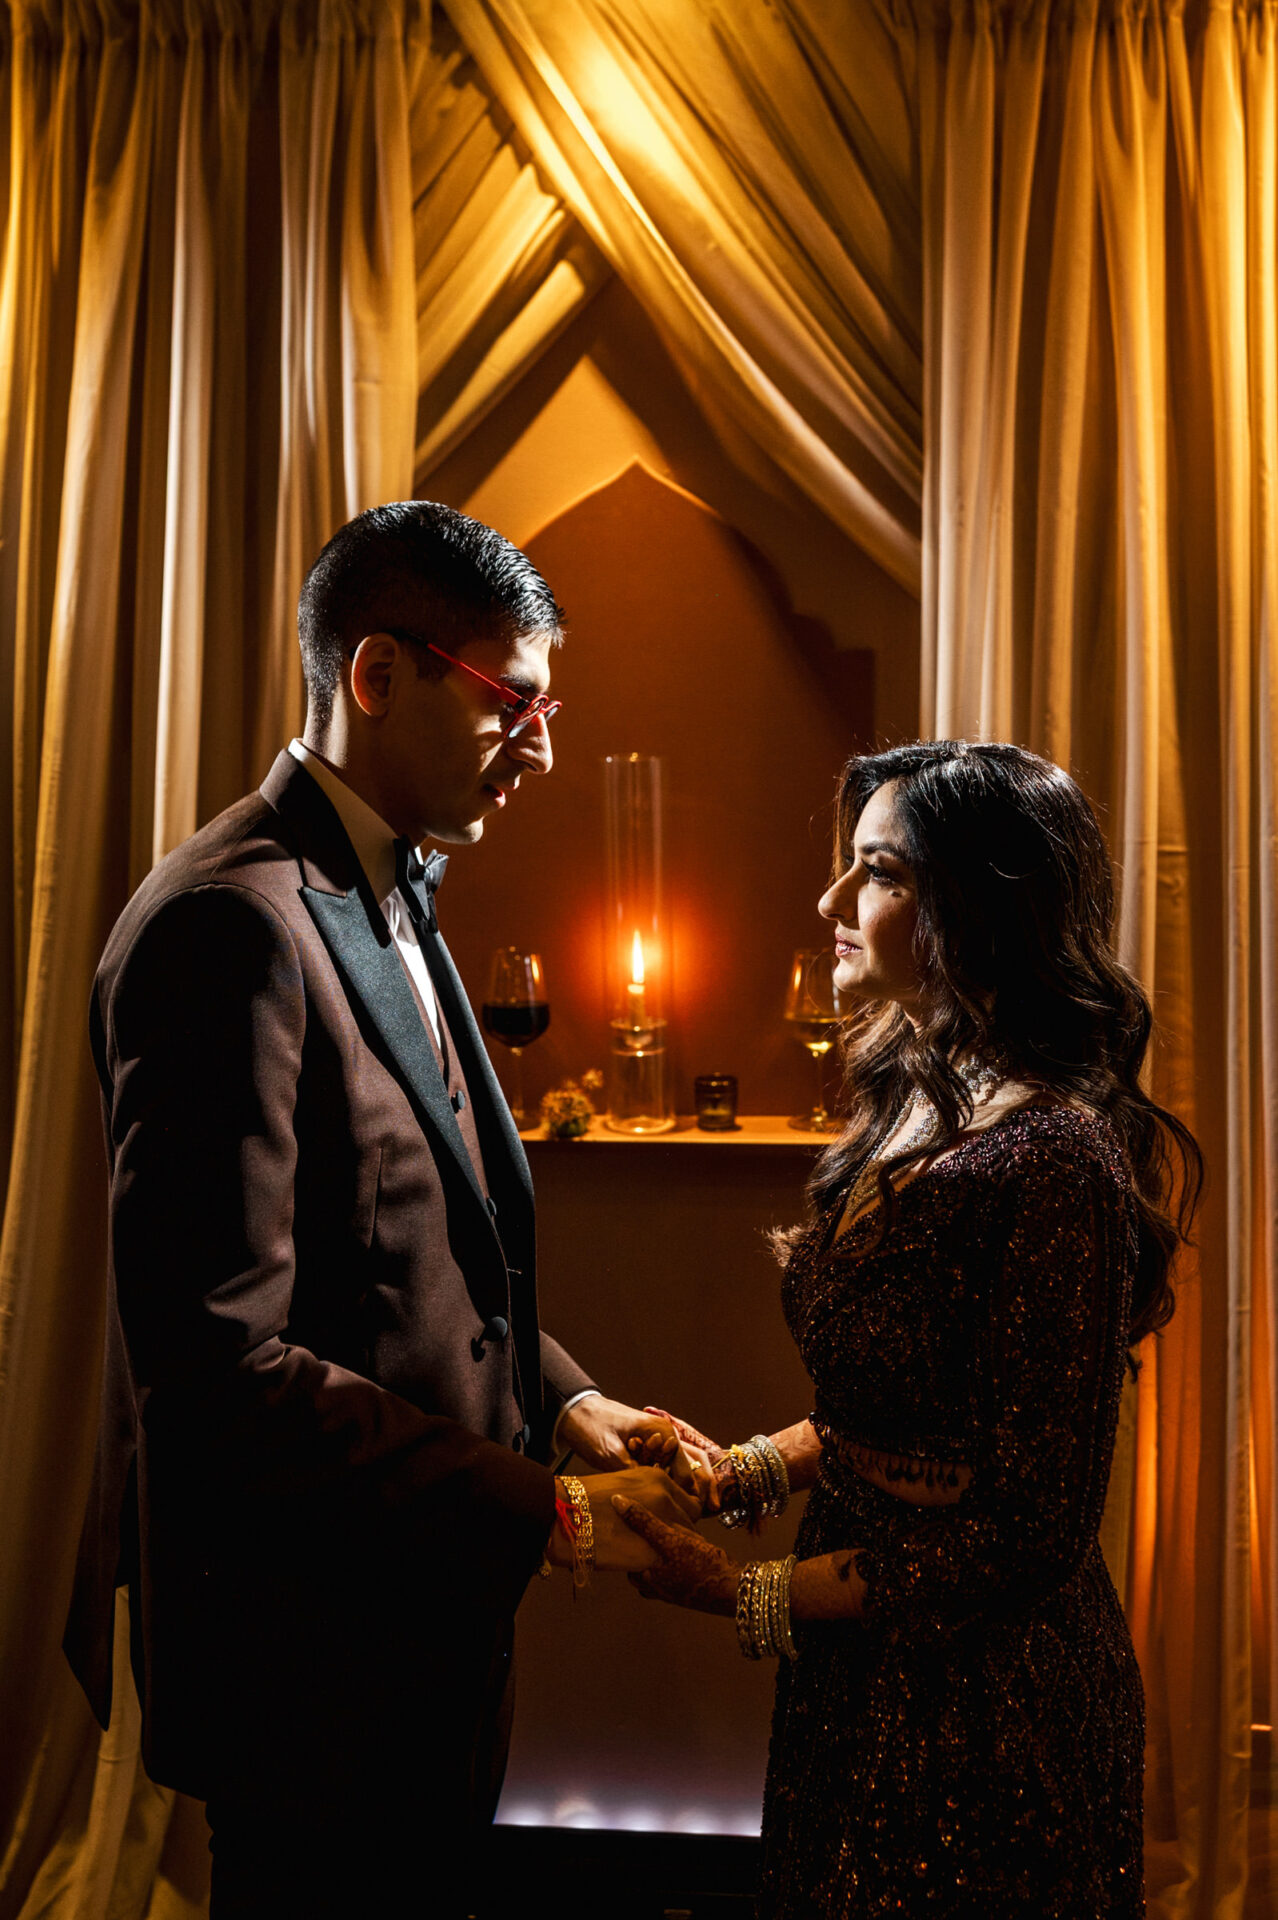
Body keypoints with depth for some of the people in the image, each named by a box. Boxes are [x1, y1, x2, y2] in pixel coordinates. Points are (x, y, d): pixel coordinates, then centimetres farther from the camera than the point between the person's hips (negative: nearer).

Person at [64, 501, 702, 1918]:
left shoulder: (388, 901, 9)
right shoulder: (233, 922, -23)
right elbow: (218, 1361, -27)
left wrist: (559, 1396, 2)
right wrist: (545, 1509, -22)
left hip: (419, 1604, 9)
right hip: (311, 1639, -9)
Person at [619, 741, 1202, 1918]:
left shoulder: (1054, 1162, -25)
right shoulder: (915, 1110, 3)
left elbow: (1030, 1528, -22)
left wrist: (750, 1598, -18)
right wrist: (741, 1471, 0)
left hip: (983, 1697, -8)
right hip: (863, 1669, 8)